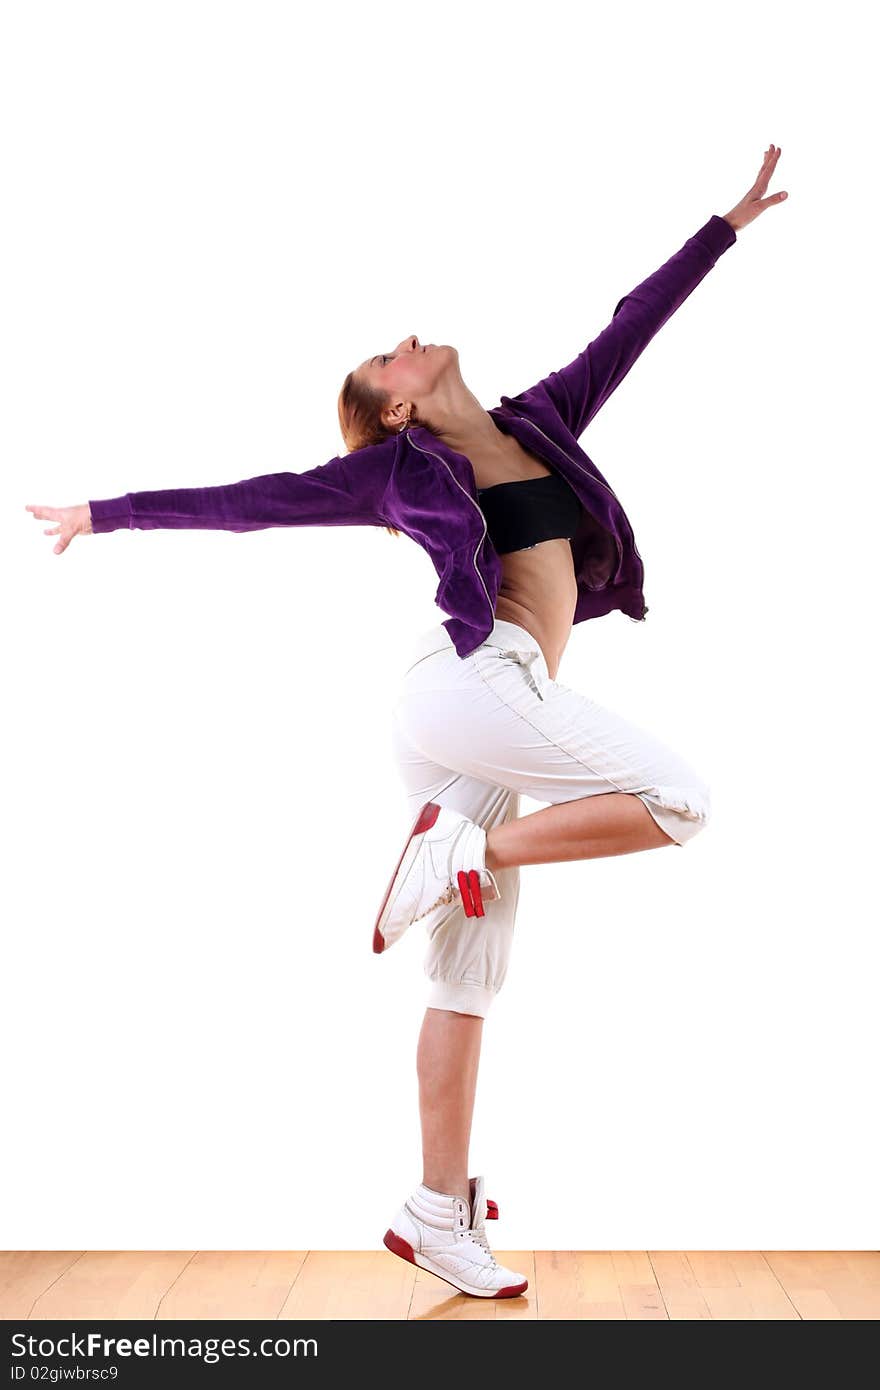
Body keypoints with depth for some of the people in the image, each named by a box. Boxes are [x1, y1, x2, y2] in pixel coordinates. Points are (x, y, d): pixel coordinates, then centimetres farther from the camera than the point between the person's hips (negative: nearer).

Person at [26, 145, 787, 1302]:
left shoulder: (541, 421, 23)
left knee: (469, 978, 4)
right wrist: (110, 513, 20)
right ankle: (472, 850, -7)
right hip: (472, 681, -6)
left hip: (480, 721, 6)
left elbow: (630, 327, 28)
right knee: (678, 800, -14)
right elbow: (243, 501, 14)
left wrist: (730, 222, 35)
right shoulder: (396, 468, 9)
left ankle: (439, 1217, 10)